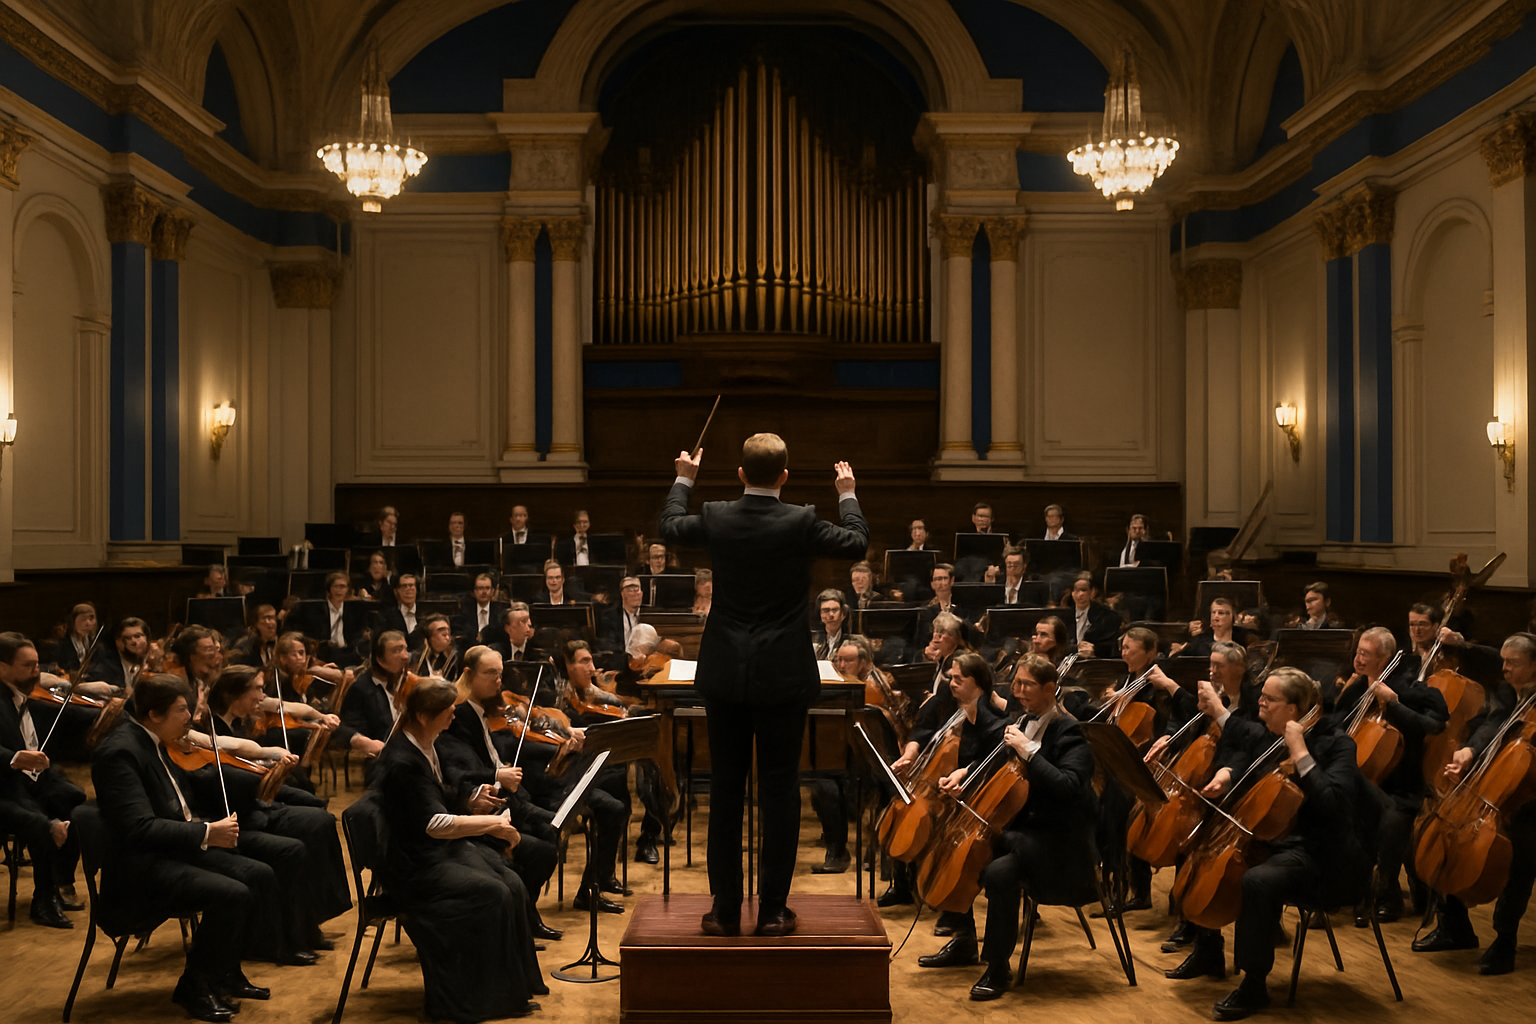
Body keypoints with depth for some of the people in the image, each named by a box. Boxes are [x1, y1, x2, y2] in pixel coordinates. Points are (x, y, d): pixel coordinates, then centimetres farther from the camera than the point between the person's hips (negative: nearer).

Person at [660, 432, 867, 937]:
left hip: (724, 674, 2)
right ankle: (773, 910, 9)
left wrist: (684, 479, 32)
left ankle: (725, 908, 14)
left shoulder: (716, 518, -4)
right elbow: (857, 542, 4)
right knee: (779, 791, 5)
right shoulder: (801, 522, -12)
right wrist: (847, 494, 20)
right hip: (784, 676, -2)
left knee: (724, 790, 9)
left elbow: (670, 525, 17)